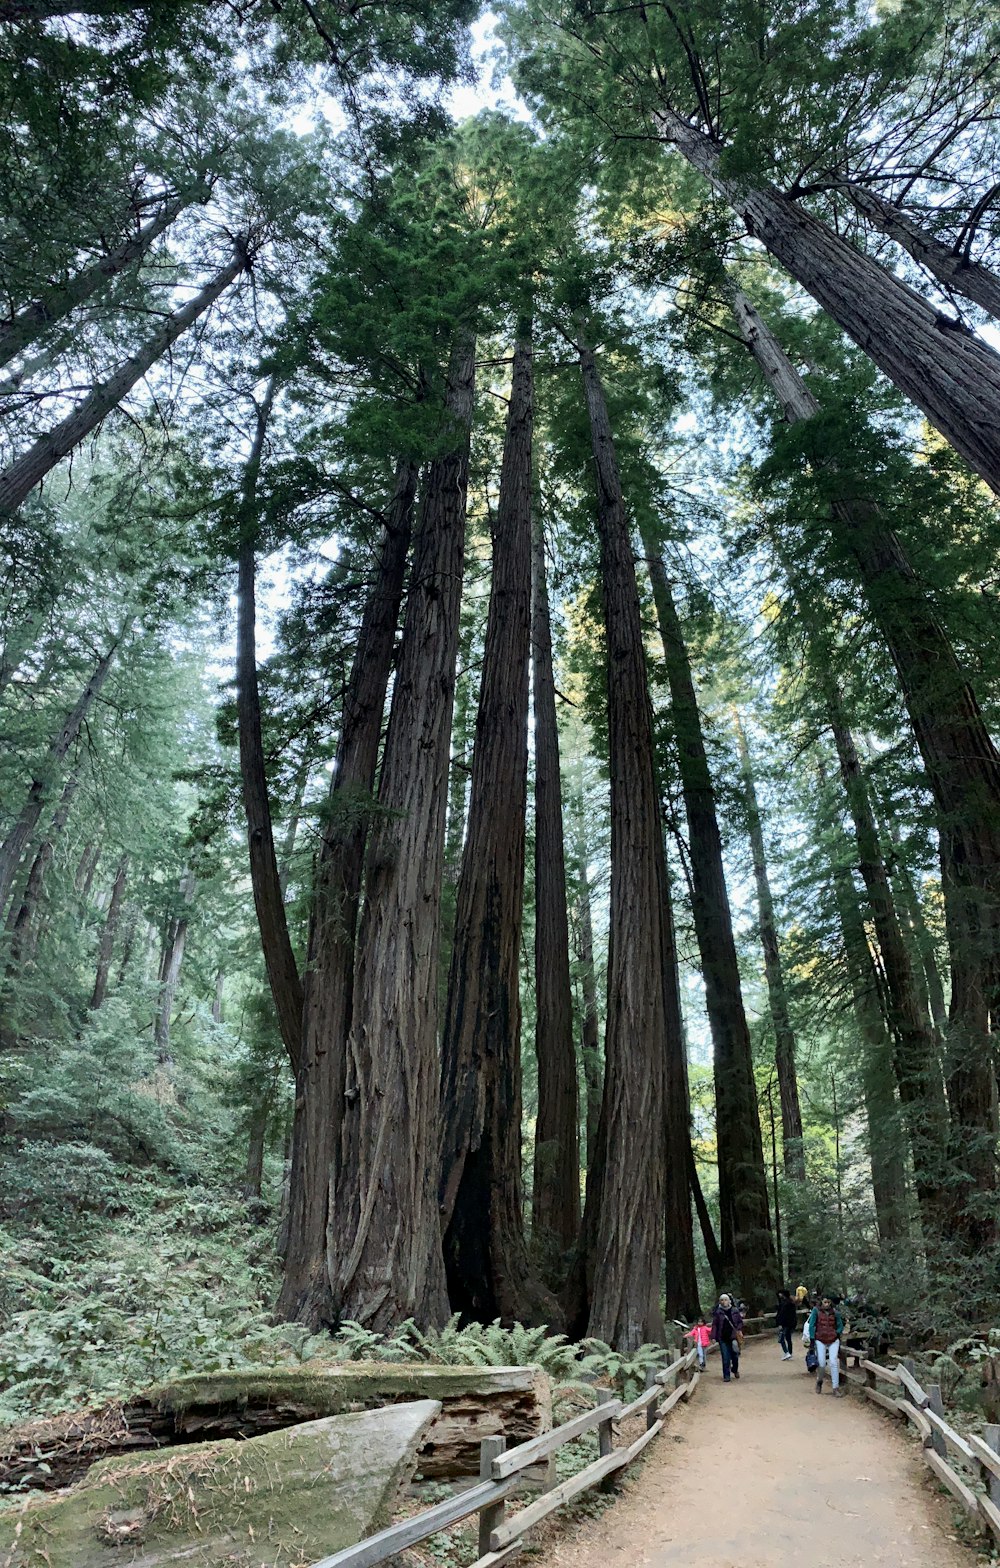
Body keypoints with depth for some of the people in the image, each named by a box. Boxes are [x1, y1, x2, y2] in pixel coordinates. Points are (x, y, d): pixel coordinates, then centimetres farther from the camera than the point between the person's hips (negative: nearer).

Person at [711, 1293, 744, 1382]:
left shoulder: (735, 1310, 3)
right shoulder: (718, 1312, -1)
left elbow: (740, 1321, 11)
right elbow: (714, 1325, 0)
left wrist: (739, 1330, -7)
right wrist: (714, 1337, -6)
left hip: (733, 1337, 1)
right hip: (723, 1338, -1)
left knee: (735, 1356, 8)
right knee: (725, 1358, -2)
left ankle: (735, 1370, 37)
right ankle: (726, 1376, 10)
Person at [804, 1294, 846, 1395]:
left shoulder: (835, 1312, 0)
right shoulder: (816, 1311, -5)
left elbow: (840, 1326, 12)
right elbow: (811, 1325, -5)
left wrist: (837, 1333, -3)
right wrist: (812, 1339, -8)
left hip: (833, 1340, 1)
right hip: (820, 1340, -1)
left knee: (834, 1363, -8)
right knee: (821, 1364, -3)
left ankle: (836, 1387, 1)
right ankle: (819, 1382, 23)